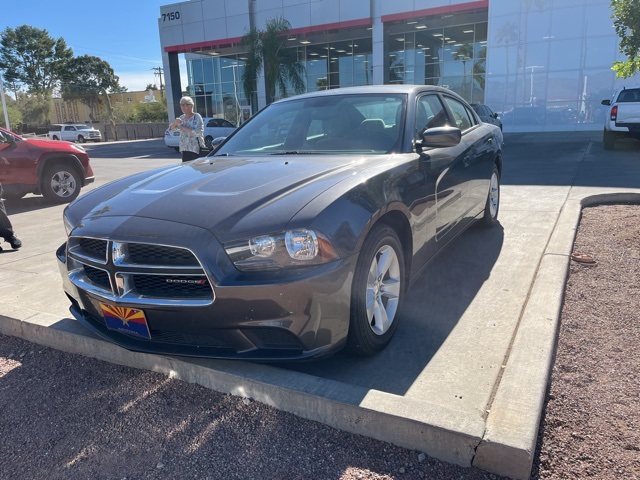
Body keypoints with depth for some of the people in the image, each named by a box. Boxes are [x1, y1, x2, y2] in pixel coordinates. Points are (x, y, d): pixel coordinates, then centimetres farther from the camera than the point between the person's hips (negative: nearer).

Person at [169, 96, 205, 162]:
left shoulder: (197, 117, -5)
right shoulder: (182, 118, 13)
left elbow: (198, 132, -18)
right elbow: (171, 128, 13)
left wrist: (184, 128, -15)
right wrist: (175, 123, -9)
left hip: (196, 150, -6)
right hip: (185, 150, 6)